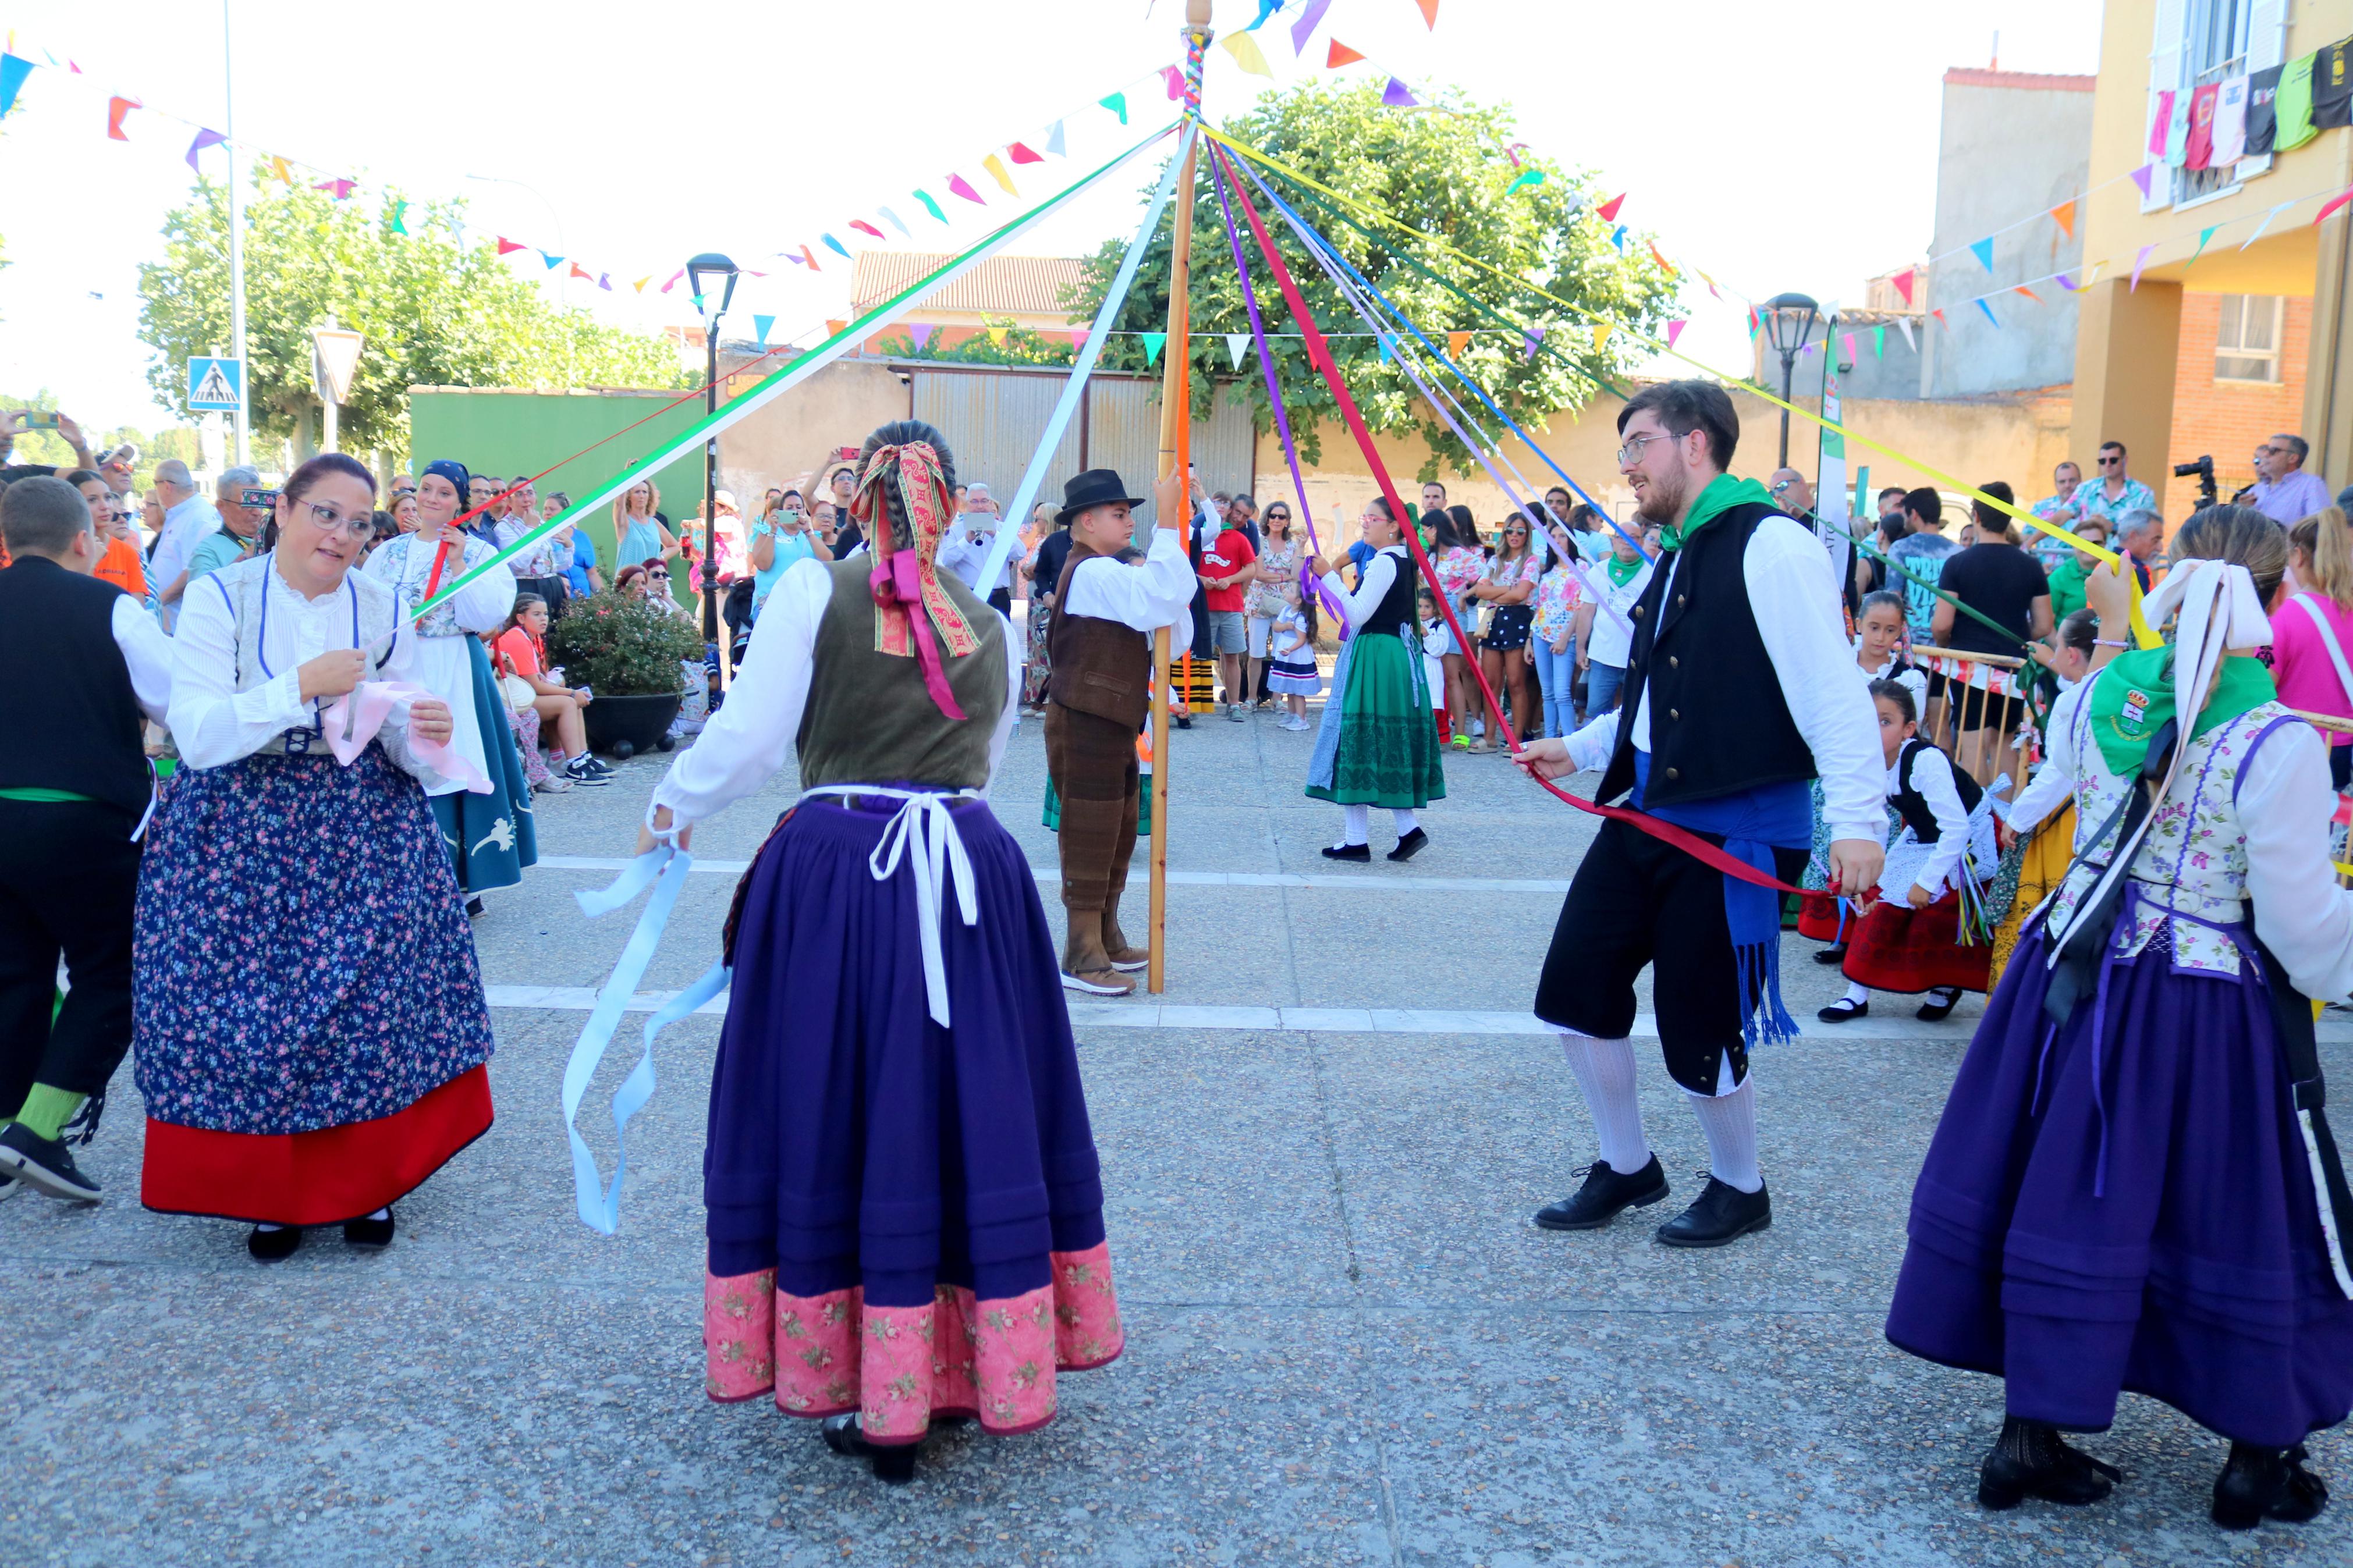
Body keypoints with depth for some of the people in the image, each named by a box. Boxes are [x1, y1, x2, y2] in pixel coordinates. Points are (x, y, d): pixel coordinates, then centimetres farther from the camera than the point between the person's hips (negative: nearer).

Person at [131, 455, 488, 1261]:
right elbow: (196, 736, -15)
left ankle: (367, 1178, 21)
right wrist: (301, 686, -24)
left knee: (377, 996, 0)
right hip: (242, 828, -2)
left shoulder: (384, 608, 3)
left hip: (364, 826, 2)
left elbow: (402, 747, 3)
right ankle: (268, 1191, 21)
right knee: (249, 1004, 0)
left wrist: (427, 737, -20)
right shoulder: (219, 598, -5)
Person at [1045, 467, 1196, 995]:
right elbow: (1159, 596, -32)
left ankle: (1106, 941, 29)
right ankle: (1081, 960, 2)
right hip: (1084, 726, -10)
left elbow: (1167, 612, 12)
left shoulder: (1109, 574, 18)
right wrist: (1166, 518, -28)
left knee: (1117, 834, 18)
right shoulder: (1092, 573, -16)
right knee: (1089, 836, -5)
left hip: (1112, 724, 10)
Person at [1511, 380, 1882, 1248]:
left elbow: (1833, 689, -21)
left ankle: (1739, 1189, 27)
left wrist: (1856, 818, -28)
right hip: (1646, 816, 9)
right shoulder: (1674, 558, 15)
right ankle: (1627, 1167, 29)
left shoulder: (1770, 546, -14)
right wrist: (1577, 749, 18)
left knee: (1699, 1030, 0)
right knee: (1576, 987, 9)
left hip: (1735, 831, -9)